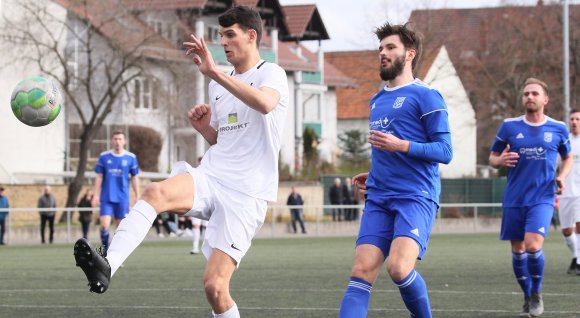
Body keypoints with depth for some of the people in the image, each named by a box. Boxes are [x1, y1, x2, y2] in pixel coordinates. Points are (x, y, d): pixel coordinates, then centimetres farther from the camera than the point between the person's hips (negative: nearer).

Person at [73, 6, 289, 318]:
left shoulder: (271, 73, -1)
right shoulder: (218, 85, 21)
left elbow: (266, 104, -27)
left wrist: (214, 73, -32)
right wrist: (202, 127, 8)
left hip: (246, 193, -5)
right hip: (210, 177, 5)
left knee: (214, 285, -13)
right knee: (155, 192, -30)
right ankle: (107, 266, -47)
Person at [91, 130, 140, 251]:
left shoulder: (131, 158, 2)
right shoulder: (104, 157, 2)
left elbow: (134, 178, 7)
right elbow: (99, 177, 5)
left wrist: (138, 197, 3)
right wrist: (96, 195, -1)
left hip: (123, 199, 0)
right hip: (106, 198, 0)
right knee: (104, 225, -11)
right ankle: (105, 248, 7)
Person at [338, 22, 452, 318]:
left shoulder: (425, 96, -1)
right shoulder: (377, 101, 22)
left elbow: (444, 151, -7)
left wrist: (400, 145, -18)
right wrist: (372, 176, 17)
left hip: (416, 197, -7)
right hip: (378, 199, 7)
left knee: (399, 268, -24)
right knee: (361, 272, -9)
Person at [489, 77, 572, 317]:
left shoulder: (558, 129, 3)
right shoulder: (509, 126, 3)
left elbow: (568, 158, 19)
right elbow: (492, 158, 11)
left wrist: (562, 176, -1)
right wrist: (500, 161, -13)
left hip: (542, 198, -2)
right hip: (514, 199, 2)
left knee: (533, 245, -20)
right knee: (518, 250, 5)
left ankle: (537, 294, 2)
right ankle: (528, 297, 25)